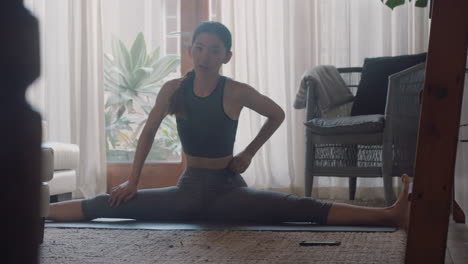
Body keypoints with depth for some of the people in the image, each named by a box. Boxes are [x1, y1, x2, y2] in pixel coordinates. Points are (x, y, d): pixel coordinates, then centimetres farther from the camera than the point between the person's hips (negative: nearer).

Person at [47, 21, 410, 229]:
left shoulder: (237, 92, -11)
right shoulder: (173, 89, -5)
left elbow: (277, 114, 6)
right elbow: (149, 130, 8)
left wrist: (249, 153, 3)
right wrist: (133, 180, 7)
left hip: (229, 189, -3)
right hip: (188, 189, 3)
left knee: (306, 209, -20)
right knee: (108, 205, -4)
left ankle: (388, 215, -25)